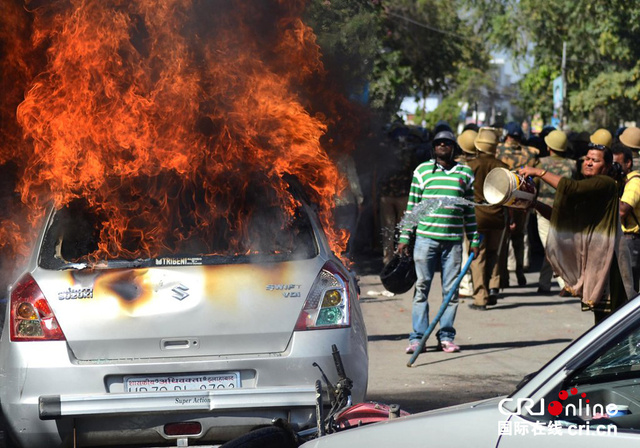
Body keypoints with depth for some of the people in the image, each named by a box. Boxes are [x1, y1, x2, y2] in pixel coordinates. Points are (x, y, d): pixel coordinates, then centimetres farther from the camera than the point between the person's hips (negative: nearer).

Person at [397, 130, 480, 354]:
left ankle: (446, 337, 10)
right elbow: (412, 205, 8)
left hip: (454, 240, 1)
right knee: (421, 287, -2)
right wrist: (405, 237, 3)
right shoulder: (422, 171, 7)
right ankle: (418, 337, 1)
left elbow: (470, 209, 14)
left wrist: (474, 240, 10)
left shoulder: (465, 173, 11)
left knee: (451, 290, 2)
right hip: (425, 237, -1)